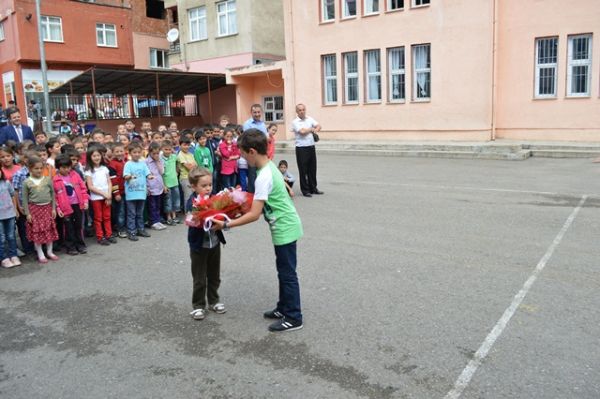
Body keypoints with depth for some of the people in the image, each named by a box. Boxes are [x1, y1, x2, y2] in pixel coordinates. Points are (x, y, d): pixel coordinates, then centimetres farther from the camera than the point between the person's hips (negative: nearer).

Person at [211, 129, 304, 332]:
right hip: (286, 227, 10)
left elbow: (254, 215, -27)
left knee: (287, 274, 1)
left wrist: (226, 225, -24)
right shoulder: (270, 166, 5)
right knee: (284, 272, 19)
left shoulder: (263, 177, -25)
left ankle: (294, 318, 13)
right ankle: (284, 308, 33)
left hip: (284, 229, -10)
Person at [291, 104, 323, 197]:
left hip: (311, 147, 5)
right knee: (303, 170, 1)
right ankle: (305, 190, 11)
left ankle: (313, 188, 24)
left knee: (312, 169, 12)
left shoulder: (310, 119, 11)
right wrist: (311, 129, -2)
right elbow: (302, 131, -18)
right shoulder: (295, 122, -6)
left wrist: (315, 130, -18)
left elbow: (319, 126, 3)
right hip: (301, 148, -5)